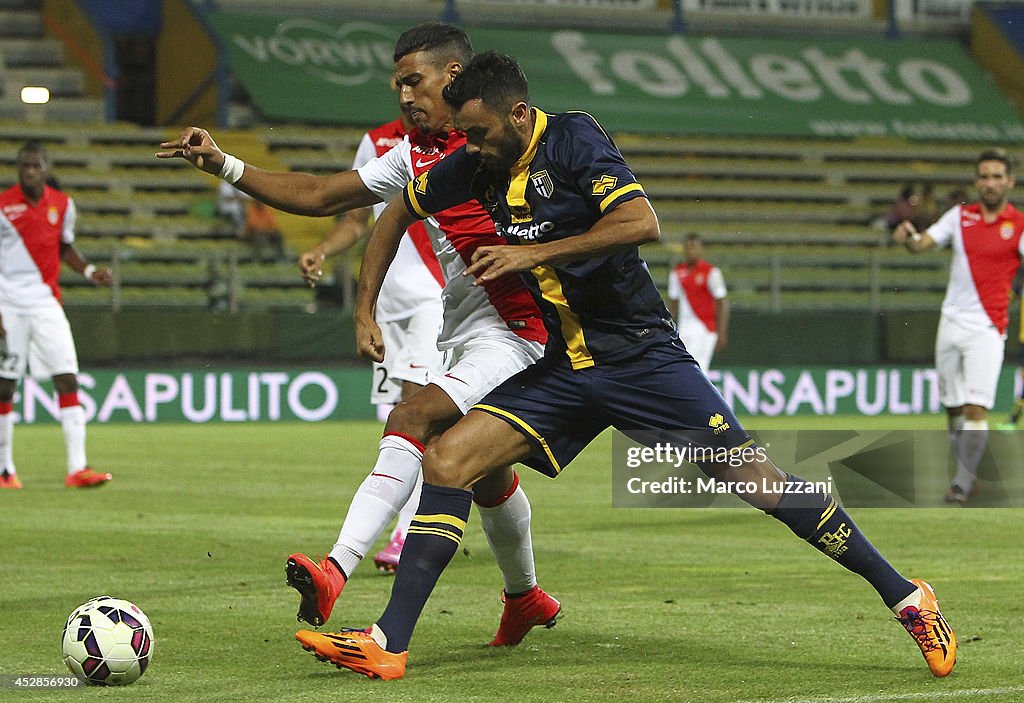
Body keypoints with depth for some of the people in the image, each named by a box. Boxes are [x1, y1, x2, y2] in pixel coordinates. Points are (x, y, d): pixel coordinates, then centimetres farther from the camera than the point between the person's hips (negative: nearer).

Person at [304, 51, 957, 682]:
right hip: (563, 369, 6)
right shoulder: (478, 164, 4)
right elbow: (400, 211, 21)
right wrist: (365, 311, 15)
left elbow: (641, 223, -27)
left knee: (757, 480, -9)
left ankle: (904, 596, 3)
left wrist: (533, 253, -24)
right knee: (446, 462, -9)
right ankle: (388, 645, -8)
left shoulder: (573, 138, -14)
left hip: (643, 357, -6)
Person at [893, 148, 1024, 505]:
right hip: (951, 324, 4)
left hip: (987, 328, -4)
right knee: (953, 409, 9)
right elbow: (923, 243, 0)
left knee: (976, 408, -14)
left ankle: (963, 484, -12)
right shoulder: (960, 216, 8)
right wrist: (909, 237, -22)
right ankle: (968, 474, 23)